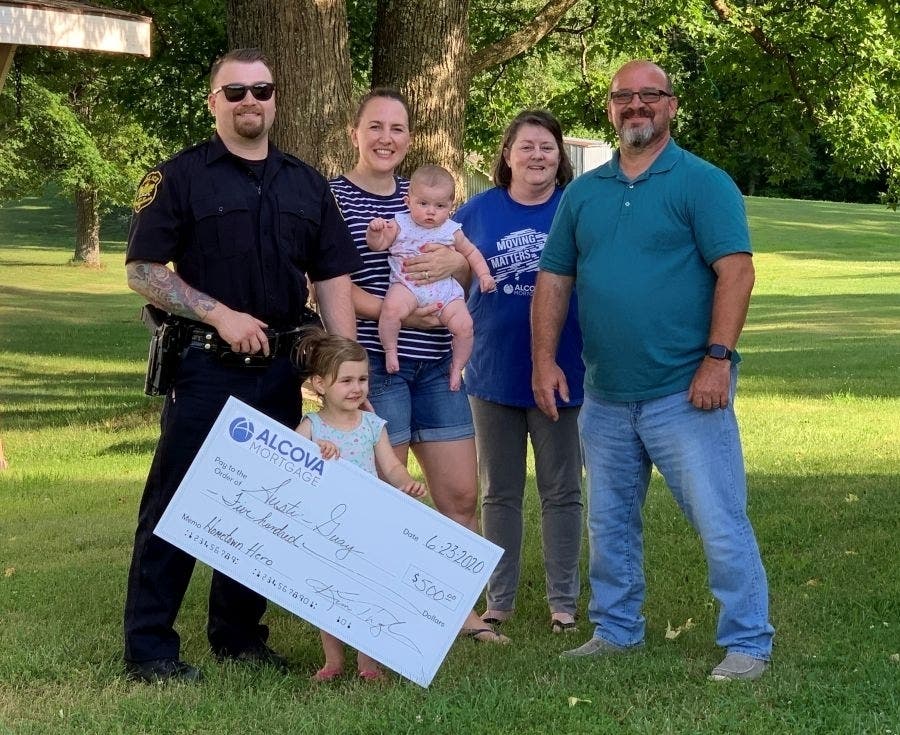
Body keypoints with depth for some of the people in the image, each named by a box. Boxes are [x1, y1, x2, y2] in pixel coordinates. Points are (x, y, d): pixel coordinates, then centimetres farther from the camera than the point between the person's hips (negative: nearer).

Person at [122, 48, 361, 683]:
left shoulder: (306, 184, 12)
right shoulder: (181, 177, -1)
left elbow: (333, 279, 10)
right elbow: (143, 270, -6)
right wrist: (220, 315, -16)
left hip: (280, 369, 5)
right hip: (204, 367, -5)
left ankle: (239, 633, 22)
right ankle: (149, 647, 1)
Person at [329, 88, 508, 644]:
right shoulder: (334, 198, -3)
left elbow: (468, 274, 16)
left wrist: (455, 261, -8)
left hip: (435, 364, 6)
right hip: (373, 363, -6)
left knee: (462, 495, 7)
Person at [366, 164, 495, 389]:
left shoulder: (452, 231, 12)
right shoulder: (400, 225, 7)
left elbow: (471, 252, 25)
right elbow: (377, 244, 2)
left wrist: (484, 274, 13)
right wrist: (374, 231, -20)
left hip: (445, 290, 2)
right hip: (407, 285, -2)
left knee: (464, 325, -17)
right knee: (392, 307, -35)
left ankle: (457, 367, 7)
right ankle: (390, 351, -15)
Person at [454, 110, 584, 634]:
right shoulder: (479, 210, 2)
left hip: (560, 370, -1)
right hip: (495, 371, 2)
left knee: (562, 491, 6)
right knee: (499, 492, 10)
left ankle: (563, 600, 16)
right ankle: (500, 600, 19)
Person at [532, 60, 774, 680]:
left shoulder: (703, 183, -4)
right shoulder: (583, 193, 12)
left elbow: (736, 272, -12)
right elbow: (554, 280, 13)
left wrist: (717, 358, -19)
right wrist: (545, 360, 3)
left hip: (685, 394, -6)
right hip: (604, 397, 6)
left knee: (720, 522, -4)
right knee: (610, 524, 15)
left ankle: (748, 644, 4)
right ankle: (617, 631, 28)